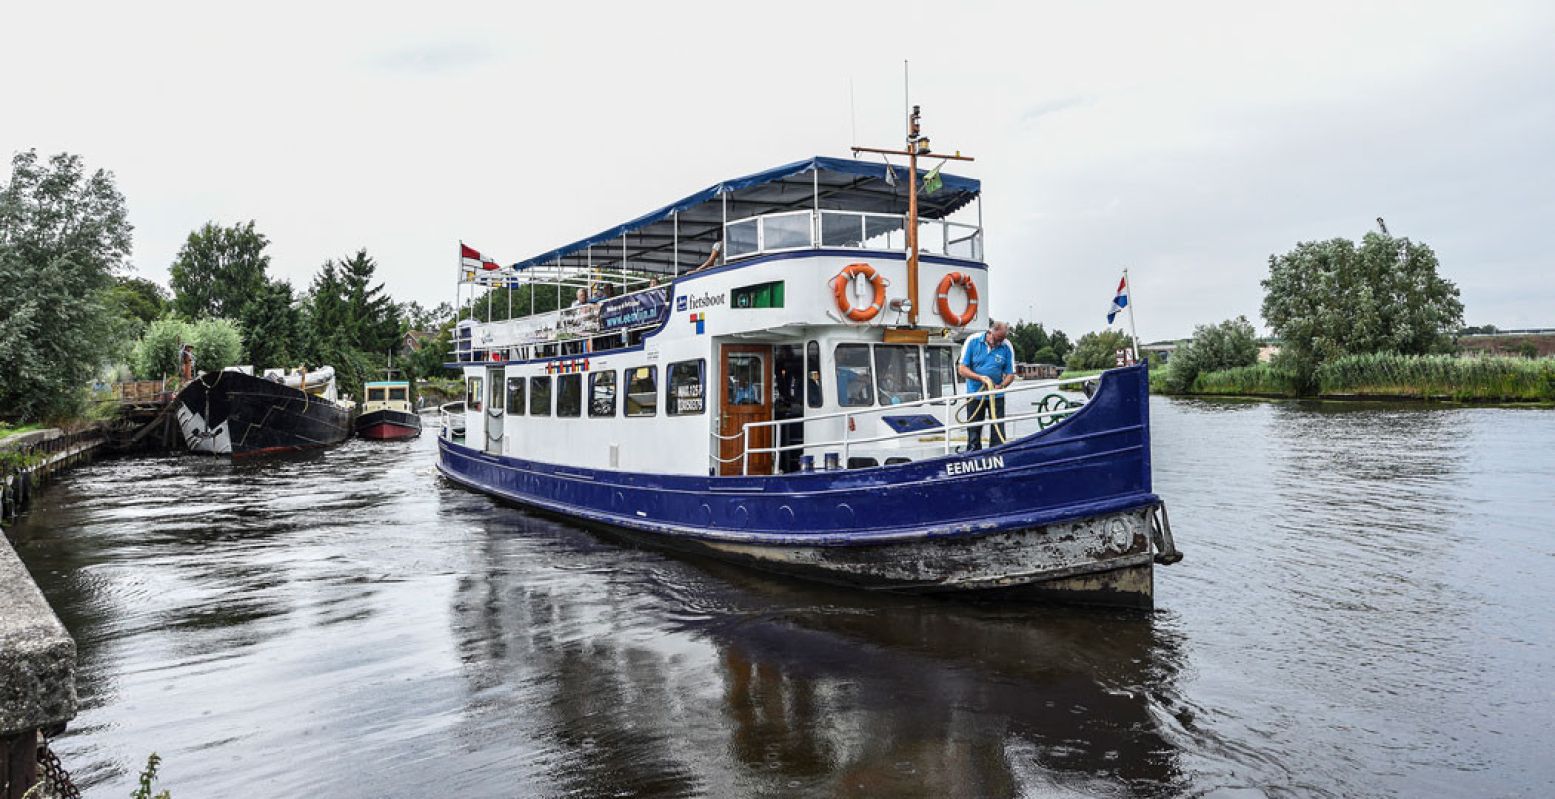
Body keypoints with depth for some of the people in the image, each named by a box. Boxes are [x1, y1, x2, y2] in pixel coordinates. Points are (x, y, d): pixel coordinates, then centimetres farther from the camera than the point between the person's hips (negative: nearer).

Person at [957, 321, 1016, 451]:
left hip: (996, 395, 0)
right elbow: (962, 369, -9)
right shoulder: (973, 341, -10)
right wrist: (981, 378, -23)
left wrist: (1000, 386, -21)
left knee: (998, 431, -1)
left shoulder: (1007, 347, -7)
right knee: (973, 431, 7)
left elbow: (1010, 374, -2)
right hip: (975, 394, 0)